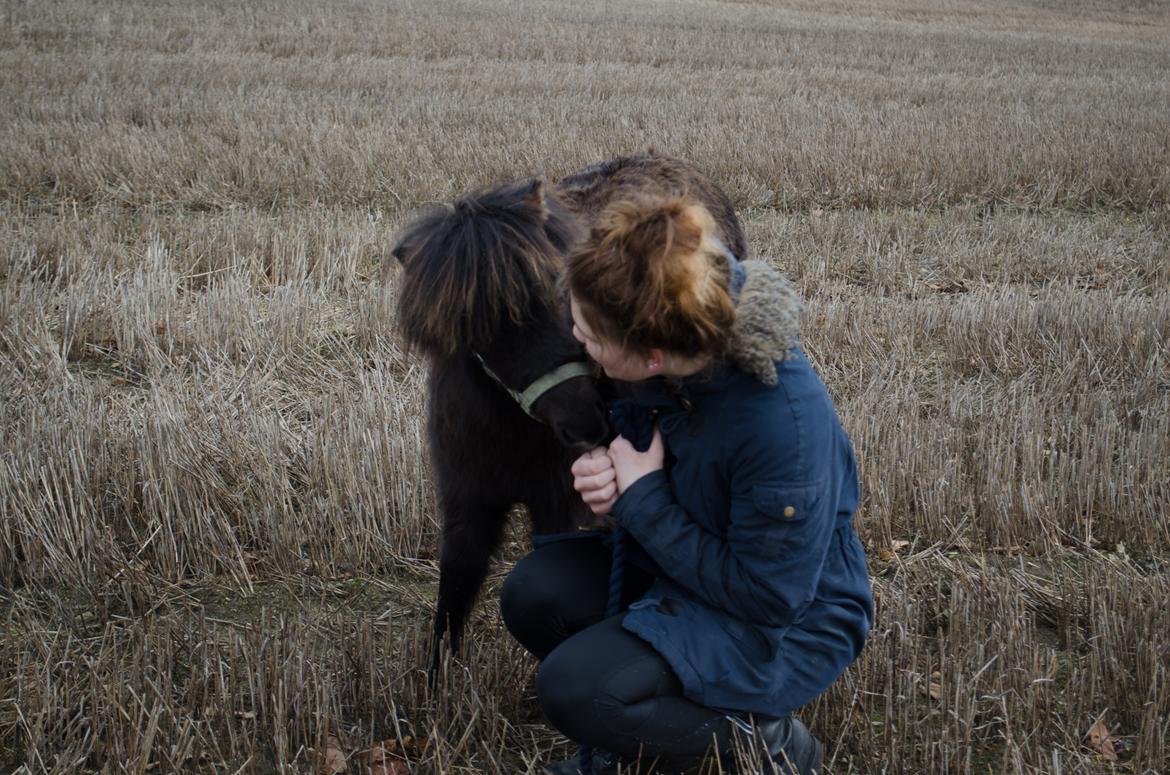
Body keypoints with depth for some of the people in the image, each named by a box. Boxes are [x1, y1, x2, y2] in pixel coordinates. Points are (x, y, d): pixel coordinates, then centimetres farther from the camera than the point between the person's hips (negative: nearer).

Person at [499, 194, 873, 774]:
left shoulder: (782, 422, -35)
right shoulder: (672, 366, -15)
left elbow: (769, 598, -27)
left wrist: (641, 500, -24)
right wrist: (607, 473, -18)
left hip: (789, 621, -7)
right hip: (695, 560, 7)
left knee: (574, 688, -24)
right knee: (533, 593, -14)